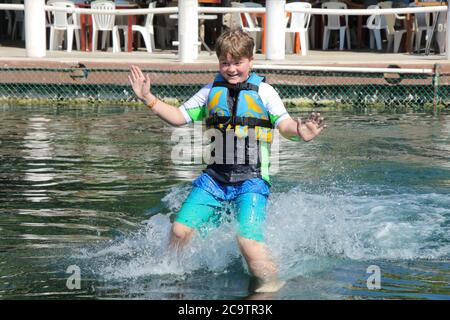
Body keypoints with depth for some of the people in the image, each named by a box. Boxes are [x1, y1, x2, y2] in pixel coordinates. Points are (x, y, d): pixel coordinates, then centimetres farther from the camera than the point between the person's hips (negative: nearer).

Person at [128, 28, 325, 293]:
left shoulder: (263, 91, -3)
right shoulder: (212, 91, 10)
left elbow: (285, 124, -14)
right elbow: (179, 117, 16)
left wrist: (300, 131, -37)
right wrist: (148, 98, 7)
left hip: (252, 179, -4)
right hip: (215, 178, 4)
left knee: (248, 240, -20)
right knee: (180, 230, -2)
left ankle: (272, 283, 2)